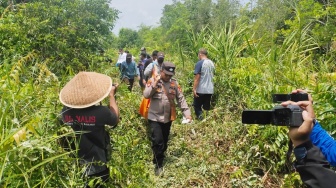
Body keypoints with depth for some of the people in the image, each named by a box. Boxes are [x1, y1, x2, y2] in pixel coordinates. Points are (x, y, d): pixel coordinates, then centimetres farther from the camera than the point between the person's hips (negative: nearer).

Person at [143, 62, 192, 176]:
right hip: (155, 117, -3)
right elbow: (146, 95, -14)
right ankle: (158, 164, 10)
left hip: (168, 118, 3)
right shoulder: (153, 80, -5)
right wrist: (155, 84, -22)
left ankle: (159, 159, 38)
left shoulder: (174, 83, 0)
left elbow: (181, 99, -1)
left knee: (164, 141, 15)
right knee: (158, 141, -10)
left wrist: (187, 112, -9)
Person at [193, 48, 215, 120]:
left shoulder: (199, 63, -12)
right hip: (210, 90, 6)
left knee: (197, 106, 6)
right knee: (207, 108, 13)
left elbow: (197, 77, -16)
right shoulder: (211, 63, 8)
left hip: (201, 90, -6)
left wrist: (194, 89, -14)